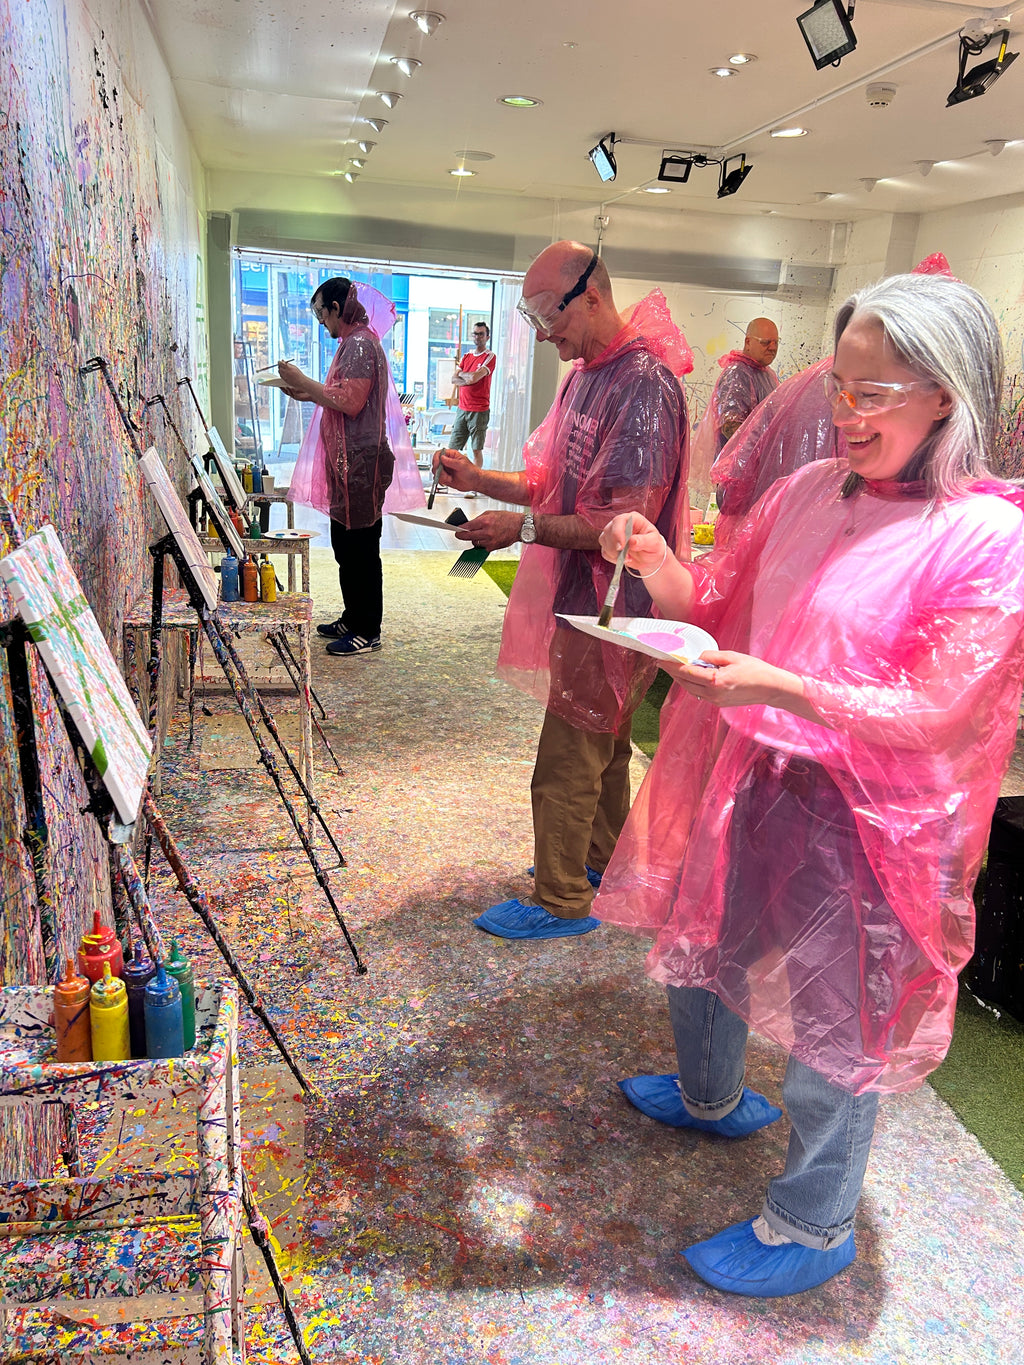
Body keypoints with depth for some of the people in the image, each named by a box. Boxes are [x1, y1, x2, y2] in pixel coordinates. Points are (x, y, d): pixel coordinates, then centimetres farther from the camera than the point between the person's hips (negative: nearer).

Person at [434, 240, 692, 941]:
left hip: (613, 605, -10)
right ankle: (604, 859, 40)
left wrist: (523, 527, -22)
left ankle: (560, 901, 17)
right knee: (603, 741, 22)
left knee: (567, 761, 0)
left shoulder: (644, 384, -21)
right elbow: (555, 481, 15)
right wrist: (482, 479, 0)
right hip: (584, 596, 10)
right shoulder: (586, 374, 11)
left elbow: (628, 522, -26)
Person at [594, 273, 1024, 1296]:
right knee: (699, 940, 24)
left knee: (833, 1025, 9)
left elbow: (936, 711, -20)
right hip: (749, 781, 7)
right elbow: (715, 603, 9)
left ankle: (812, 1229, 36)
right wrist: (656, 560, -12)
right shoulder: (809, 492, 1)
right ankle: (710, 1098, 55)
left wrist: (782, 689, -31)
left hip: (864, 817, -7)